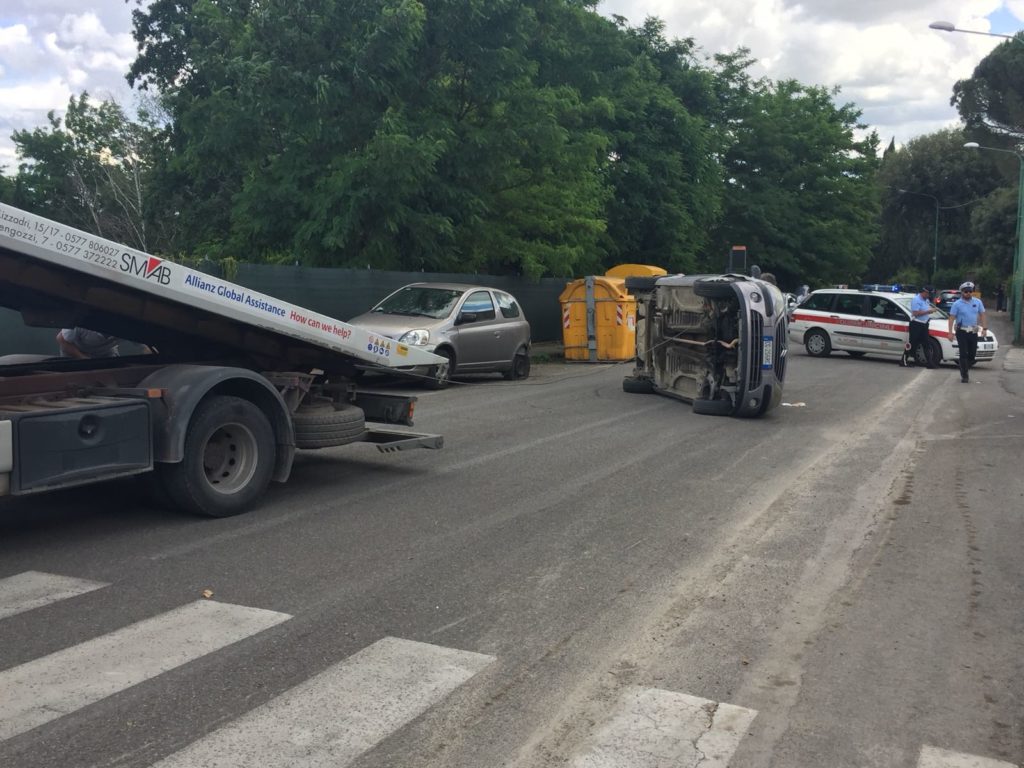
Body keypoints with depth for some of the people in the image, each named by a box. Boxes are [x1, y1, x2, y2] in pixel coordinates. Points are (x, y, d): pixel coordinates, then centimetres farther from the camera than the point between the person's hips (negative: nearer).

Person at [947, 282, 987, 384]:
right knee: (963, 354, -5)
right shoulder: (957, 304, -5)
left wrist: (984, 327, -1)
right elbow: (952, 318, -6)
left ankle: (965, 369, 29)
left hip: (973, 332, 4)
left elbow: (982, 315, 10)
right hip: (962, 332, -4)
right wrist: (950, 332, -13)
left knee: (972, 353, 9)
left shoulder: (977, 302, 5)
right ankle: (964, 375, -1)